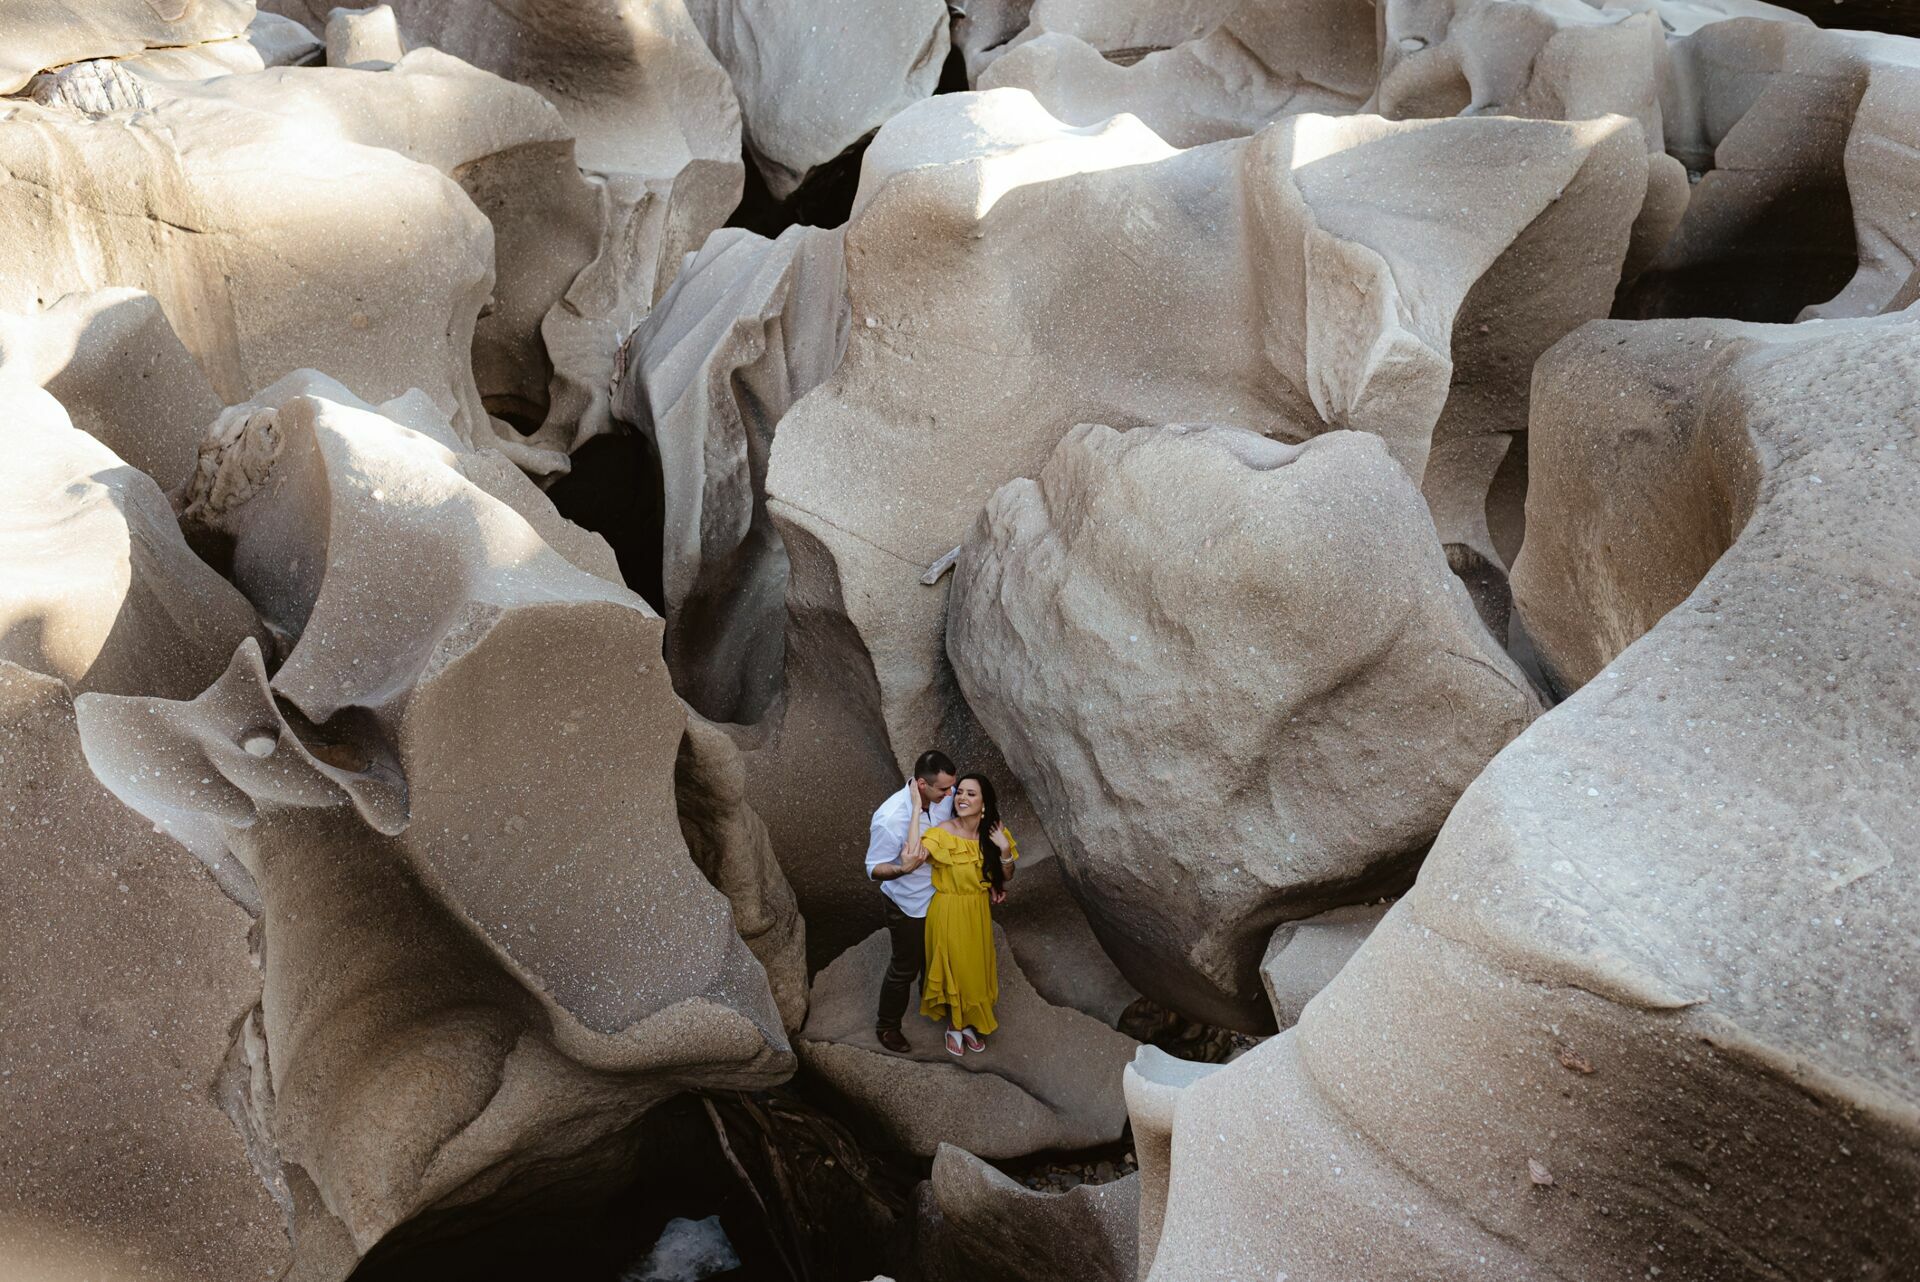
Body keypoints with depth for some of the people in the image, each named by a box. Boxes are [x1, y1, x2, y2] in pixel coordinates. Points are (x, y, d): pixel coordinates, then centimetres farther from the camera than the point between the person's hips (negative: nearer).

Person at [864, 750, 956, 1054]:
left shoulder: (944, 797, -19)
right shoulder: (890, 818, -36)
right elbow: (874, 869, -23)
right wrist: (902, 869, -45)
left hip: (940, 895, 6)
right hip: (909, 906, -5)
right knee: (905, 968, 14)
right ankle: (887, 1025, 39)